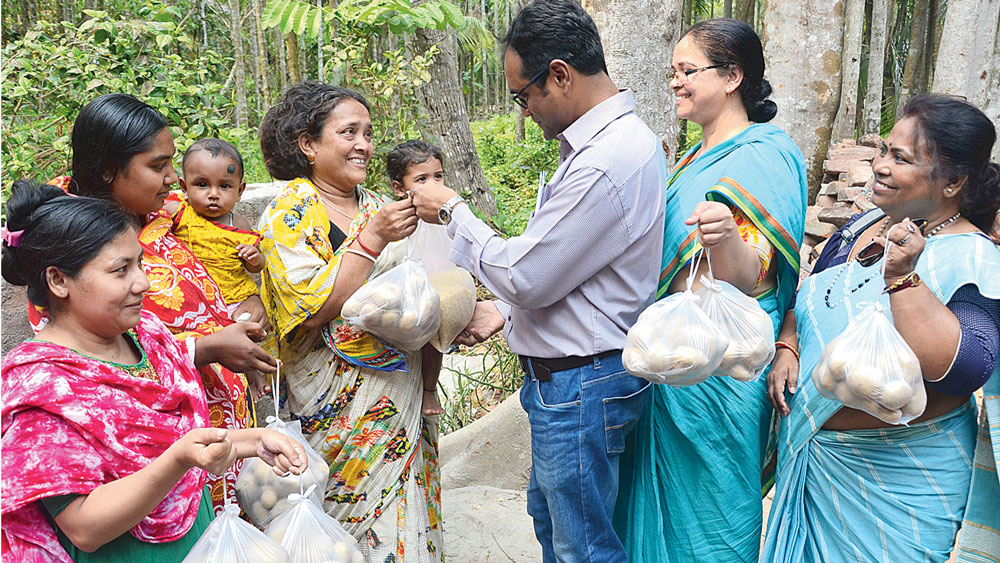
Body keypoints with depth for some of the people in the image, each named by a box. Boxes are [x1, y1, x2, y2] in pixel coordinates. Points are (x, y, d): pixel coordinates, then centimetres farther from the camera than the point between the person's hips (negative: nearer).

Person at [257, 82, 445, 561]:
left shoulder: (375, 206, 9)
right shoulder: (290, 213, -9)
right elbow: (310, 310, -20)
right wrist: (372, 238, -22)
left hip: (403, 393, 6)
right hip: (341, 403, -6)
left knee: (406, 514, 13)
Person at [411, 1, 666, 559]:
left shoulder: (606, 163, -27)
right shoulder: (614, 137, 7)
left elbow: (526, 277, -22)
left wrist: (454, 211, -9)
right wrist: (505, 310, 11)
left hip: (579, 387, -10)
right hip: (570, 379, 10)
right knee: (548, 515, 27)